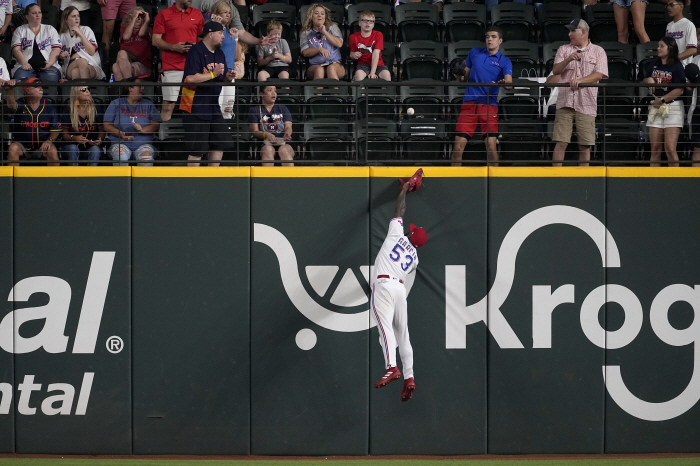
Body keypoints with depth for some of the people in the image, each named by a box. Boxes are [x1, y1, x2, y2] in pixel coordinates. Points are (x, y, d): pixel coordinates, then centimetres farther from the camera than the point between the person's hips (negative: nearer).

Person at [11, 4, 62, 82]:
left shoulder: (50, 29, 20)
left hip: (47, 66, 0)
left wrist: (50, 62, -12)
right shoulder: (19, 30, 18)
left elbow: (56, 49, 9)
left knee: (50, 79, -34)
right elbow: (16, 50, 6)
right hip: (27, 66, 0)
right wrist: (24, 63, -14)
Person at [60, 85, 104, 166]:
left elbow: (101, 130, 8)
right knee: (73, 148, -34)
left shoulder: (95, 110, 5)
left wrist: (99, 139, -14)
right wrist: (74, 138, -22)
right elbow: (64, 133, 0)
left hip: (91, 146, 1)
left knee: (95, 150, -31)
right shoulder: (69, 111, -1)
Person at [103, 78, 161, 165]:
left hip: (143, 144, 1)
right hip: (120, 143, -1)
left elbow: (156, 125, 7)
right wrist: (120, 134, -13)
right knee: (121, 157, -34)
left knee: (147, 157, -32)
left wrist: (143, 129, -14)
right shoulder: (116, 103, 12)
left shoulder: (148, 104, 16)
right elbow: (106, 125, 6)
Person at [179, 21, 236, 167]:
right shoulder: (196, 51, -15)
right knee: (197, 149, -7)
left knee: (220, 142, 10)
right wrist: (213, 74, -22)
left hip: (213, 106, 9)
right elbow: (190, 78, -26)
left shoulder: (219, 54, 14)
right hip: (195, 107, -9)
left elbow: (223, 76, 22)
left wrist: (228, 76, -1)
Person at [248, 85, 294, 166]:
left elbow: (288, 127, 13)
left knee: (284, 150, -35)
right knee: (268, 150, -37)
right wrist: (266, 135, -17)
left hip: (283, 143, 1)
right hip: (266, 144, -1)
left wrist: (287, 134, -13)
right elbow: (254, 131, 6)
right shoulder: (255, 111, 19)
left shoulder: (283, 109, 26)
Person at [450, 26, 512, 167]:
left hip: (489, 104, -2)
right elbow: (465, 75, 22)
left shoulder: (505, 61, 7)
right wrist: (460, 75, -1)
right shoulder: (474, 53, 16)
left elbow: (509, 82, -8)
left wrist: (504, 83, -32)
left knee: (491, 144, -11)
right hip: (469, 102, 2)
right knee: (458, 144, -5)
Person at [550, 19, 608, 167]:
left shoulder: (598, 51, 8)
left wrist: (580, 80, -18)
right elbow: (555, 71, 4)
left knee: (585, 145, -1)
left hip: (586, 104, -1)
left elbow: (599, 74, -4)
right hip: (565, 102, 1)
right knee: (561, 142, -5)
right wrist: (568, 59, -14)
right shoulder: (564, 50, 15)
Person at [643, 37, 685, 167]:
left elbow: (679, 90, -12)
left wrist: (662, 100, -13)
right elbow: (644, 81, 27)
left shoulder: (677, 67, -5)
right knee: (655, 149, 3)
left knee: (670, 149, -13)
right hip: (655, 107, 6)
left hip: (672, 107, -6)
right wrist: (648, 80, 3)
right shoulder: (653, 65, 14)